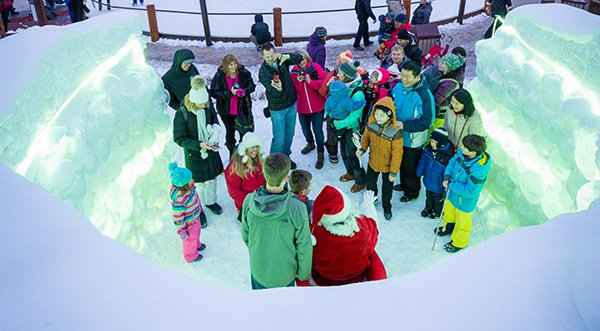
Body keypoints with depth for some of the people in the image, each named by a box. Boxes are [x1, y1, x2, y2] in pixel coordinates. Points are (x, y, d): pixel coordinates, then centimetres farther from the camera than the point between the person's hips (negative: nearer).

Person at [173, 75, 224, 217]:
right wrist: (198, 145, -27)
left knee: (212, 177, 23)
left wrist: (216, 128, -13)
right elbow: (178, 138, -18)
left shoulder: (208, 105, -13)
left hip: (211, 149, 5)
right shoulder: (182, 113, -27)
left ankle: (210, 201, 49)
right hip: (194, 153, -5)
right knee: (198, 183, 9)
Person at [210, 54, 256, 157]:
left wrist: (244, 91, -24)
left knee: (244, 131, 15)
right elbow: (213, 93, -17)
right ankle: (232, 153, 37)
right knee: (230, 131, 16)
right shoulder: (219, 76, -17)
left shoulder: (244, 73, -12)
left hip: (242, 108, 1)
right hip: (226, 110, -1)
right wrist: (229, 93, -28)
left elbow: (252, 86, -2)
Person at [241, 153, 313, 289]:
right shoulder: (297, 209, -34)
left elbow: (245, 235, -6)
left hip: (258, 267, 3)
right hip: (284, 273, -2)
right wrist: (304, 274, -1)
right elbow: (304, 247, -20)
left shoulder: (249, 201, -24)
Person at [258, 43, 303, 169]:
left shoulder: (282, 61, -5)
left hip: (291, 105, 5)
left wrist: (287, 56, -30)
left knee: (289, 134, 18)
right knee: (279, 138, -3)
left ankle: (285, 156, 39)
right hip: (277, 109, -5)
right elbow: (273, 92, -26)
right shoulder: (263, 72, -18)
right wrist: (278, 89, -50)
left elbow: (299, 58, -11)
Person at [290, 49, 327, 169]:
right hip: (302, 107, 4)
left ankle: (320, 154, 15)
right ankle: (311, 143, 54)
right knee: (305, 129, 23)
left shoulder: (316, 68, -10)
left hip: (317, 106, -4)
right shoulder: (294, 72, -1)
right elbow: (294, 91, -5)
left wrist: (310, 82, -25)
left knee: (318, 131, -1)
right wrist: (298, 81, -21)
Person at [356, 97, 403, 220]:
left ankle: (386, 206, 47)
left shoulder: (395, 132, -32)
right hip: (373, 162, 4)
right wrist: (362, 149, -11)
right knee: (370, 182, 27)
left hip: (387, 166, -4)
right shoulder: (371, 124, -18)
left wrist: (394, 172, -17)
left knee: (387, 188, 20)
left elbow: (397, 153, -23)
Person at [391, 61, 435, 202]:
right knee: (402, 163, 26)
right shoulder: (398, 87, -8)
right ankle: (404, 184, 51)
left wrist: (404, 125, -30)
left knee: (410, 167, 13)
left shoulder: (424, 95, -27)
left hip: (413, 140, -6)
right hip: (399, 136, 6)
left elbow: (426, 122, -25)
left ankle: (412, 192, 36)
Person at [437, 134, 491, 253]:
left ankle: (459, 243, 47)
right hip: (452, 193, 6)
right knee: (449, 212, 32)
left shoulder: (479, 170, -39)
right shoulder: (462, 153, -20)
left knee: (462, 221, 20)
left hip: (465, 200, -6)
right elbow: (452, 162, 0)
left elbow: (470, 191, -32)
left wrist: (451, 184, -26)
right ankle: (448, 227, 64)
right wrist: (447, 176, -16)